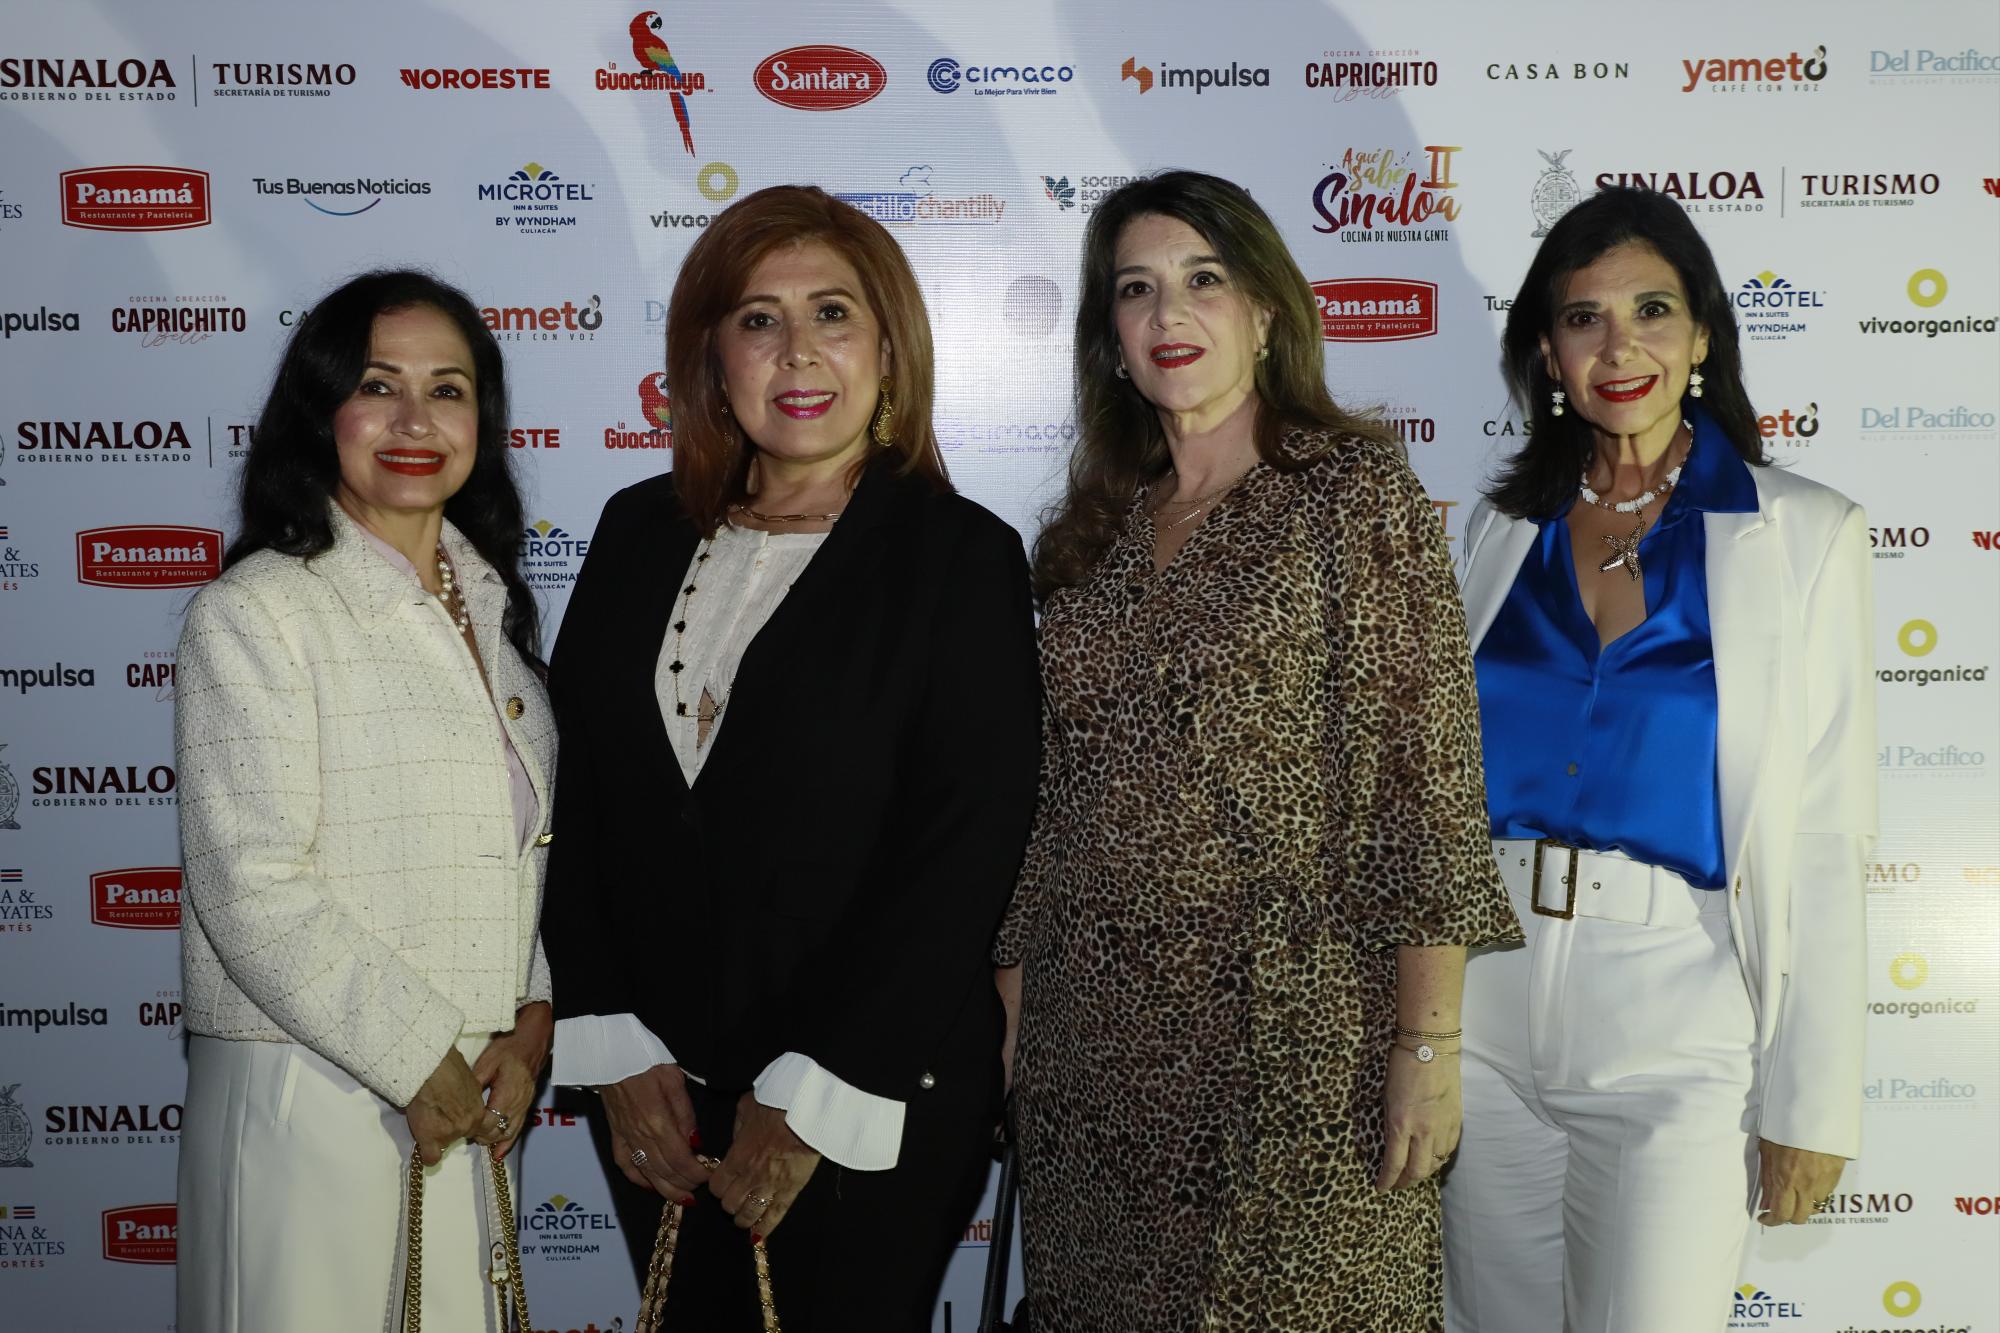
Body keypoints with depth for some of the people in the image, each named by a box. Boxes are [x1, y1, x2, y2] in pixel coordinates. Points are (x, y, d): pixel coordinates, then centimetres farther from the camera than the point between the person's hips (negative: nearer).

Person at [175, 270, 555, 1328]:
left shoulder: (488, 602, 10)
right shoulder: (255, 614, -11)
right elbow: (254, 893, -16)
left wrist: (530, 1020, 1)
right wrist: (419, 1059, -12)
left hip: (470, 1095, 6)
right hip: (309, 1092, -6)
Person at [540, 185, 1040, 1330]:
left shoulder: (962, 557, -8)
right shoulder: (642, 532, 5)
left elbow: (965, 851, -13)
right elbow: (581, 796, 5)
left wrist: (809, 1104, -14)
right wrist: (619, 1051, -3)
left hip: (873, 1114, -4)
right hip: (666, 1106, 4)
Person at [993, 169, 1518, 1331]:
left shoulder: (1355, 489, -5)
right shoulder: (1097, 527, 11)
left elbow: (1426, 768, -10)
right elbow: (1056, 790, 12)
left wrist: (1428, 1039, -14)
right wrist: (1010, 1002, 10)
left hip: (1292, 1023, -5)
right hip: (1093, 1033, 5)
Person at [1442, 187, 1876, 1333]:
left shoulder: (1804, 536, -3)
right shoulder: (1505, 530, 7)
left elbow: (1825, 841, -4)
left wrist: (1814, 1101, -6)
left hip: (1674, 1030, -3)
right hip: (1487, 1013, 4)